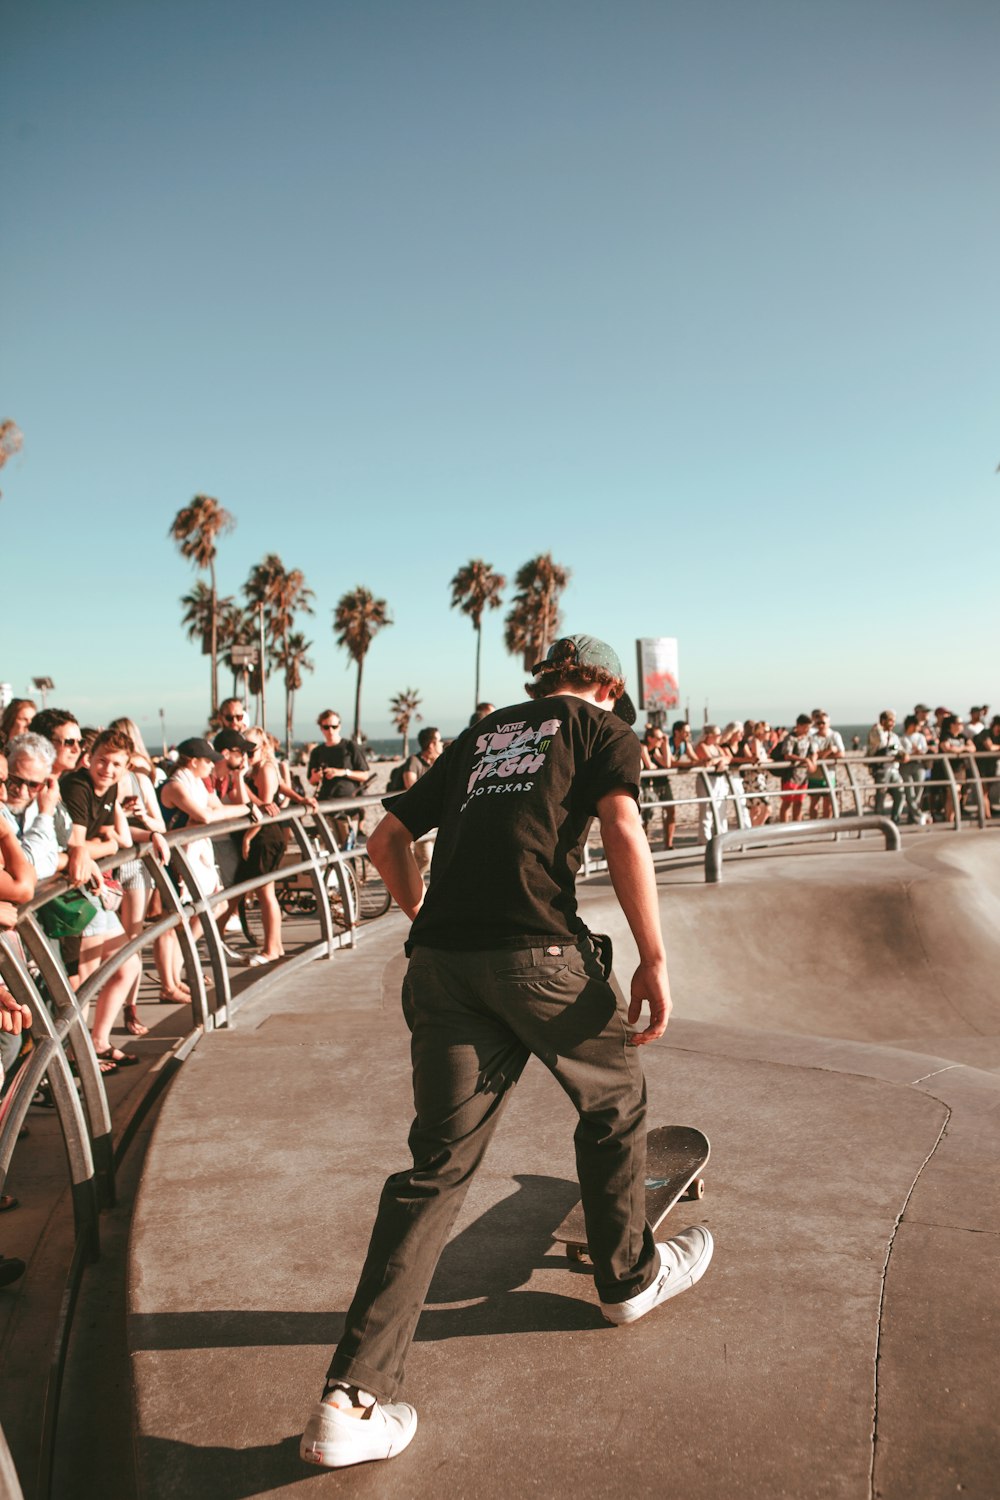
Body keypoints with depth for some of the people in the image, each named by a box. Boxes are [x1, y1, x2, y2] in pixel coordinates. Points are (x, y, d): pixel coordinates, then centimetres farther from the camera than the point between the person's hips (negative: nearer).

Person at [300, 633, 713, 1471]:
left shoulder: (480, 736, 25)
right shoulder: (602, 727, 12)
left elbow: (387, 842, 25)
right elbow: (622, 832, -7)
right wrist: (654, 961, -5)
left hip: (440, 962, 5)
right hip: (536, 953, -4)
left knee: (439, 1164, 8)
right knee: (614, 1101, 22)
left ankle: (353, 1399, 4)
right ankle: (630, 1277, 40)